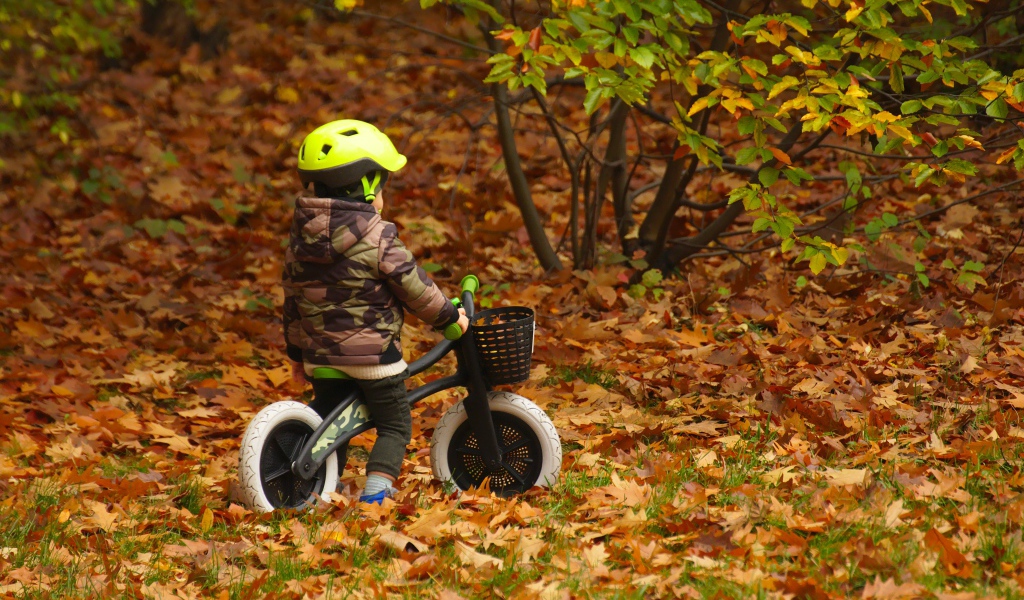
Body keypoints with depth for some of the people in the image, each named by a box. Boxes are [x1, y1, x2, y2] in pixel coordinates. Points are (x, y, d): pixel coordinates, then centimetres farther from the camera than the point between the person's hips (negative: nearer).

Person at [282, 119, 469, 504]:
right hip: (374, 355, -5)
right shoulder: (376, 237, -15)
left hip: (322, 356, 5)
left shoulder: (300, 240, 4)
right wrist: (449, 316, 5)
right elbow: (413, 287, -11)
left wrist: (297, 351, 24)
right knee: (394, 424, 7)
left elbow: (293, 299, 12)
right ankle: (376, 487, -6)